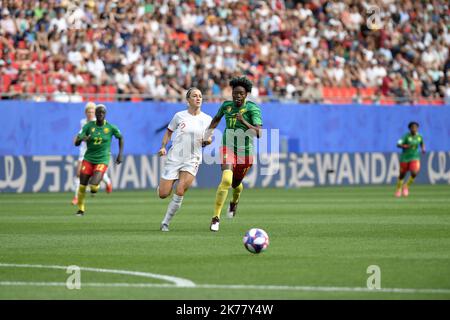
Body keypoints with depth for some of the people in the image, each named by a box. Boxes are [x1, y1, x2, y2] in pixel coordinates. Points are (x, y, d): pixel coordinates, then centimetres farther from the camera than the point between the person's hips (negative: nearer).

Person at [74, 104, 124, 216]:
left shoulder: (111, 127, -7)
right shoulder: (88, 126, -5)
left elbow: (120, 138, 13)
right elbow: (76, 143, -8)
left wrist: (120, 154, 6)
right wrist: (82, 139, -30)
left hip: (102, 160, -2)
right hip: (88, 159, 2)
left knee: (94, 186, -19)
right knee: (82, 185, 0)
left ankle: (95, 188, 21)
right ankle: (81, 209, 22)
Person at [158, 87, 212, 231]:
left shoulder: (207, 119, 2)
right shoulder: (179, 116, 0)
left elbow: (207, 141, 12)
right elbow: (169, 131, 12)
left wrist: (207, 141, -11)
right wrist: (163, 147, -2)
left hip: (192, 161, 0)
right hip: (174, 158, 0)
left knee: (180, 192, -18)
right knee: (163, 194, -4)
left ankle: (166, 222, -2)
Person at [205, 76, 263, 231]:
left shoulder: (252, 108, -14)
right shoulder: (226, 105, -1)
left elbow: (259, 133, -24)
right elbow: (216, 119, 23)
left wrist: (244, 122, -34)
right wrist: (208, 134, 15)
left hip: (245, 152, 0)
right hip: (228, 147, 0)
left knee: (236, 184, 19)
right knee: (226, 179, -25)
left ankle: (234, 202, 58)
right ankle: (216, 217, -20)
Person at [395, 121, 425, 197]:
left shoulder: (419, 136, -2)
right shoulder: (406, 136, -14)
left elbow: (422, 143, 19)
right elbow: (398, 145, -21)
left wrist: (423, 149, -1)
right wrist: (405, 146, -39)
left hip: (415, 158, 2)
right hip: (405, 158, -2)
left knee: (414, 173, -19)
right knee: (402, 175, 9)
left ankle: (406, 186, 9)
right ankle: (398, 189, 35)